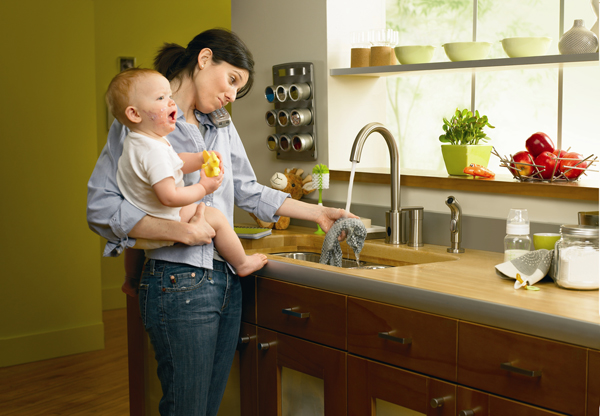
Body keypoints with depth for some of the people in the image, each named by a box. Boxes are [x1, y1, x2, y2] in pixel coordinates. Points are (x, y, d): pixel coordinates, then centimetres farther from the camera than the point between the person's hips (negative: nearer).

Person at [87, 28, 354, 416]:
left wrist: (318, 213, 17)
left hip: (226, 281, 7)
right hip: (179, 282, -7)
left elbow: (248, 190, 23)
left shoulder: (223, 128, 16)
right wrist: (180, 230, -22)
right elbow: (101, 207, -12)